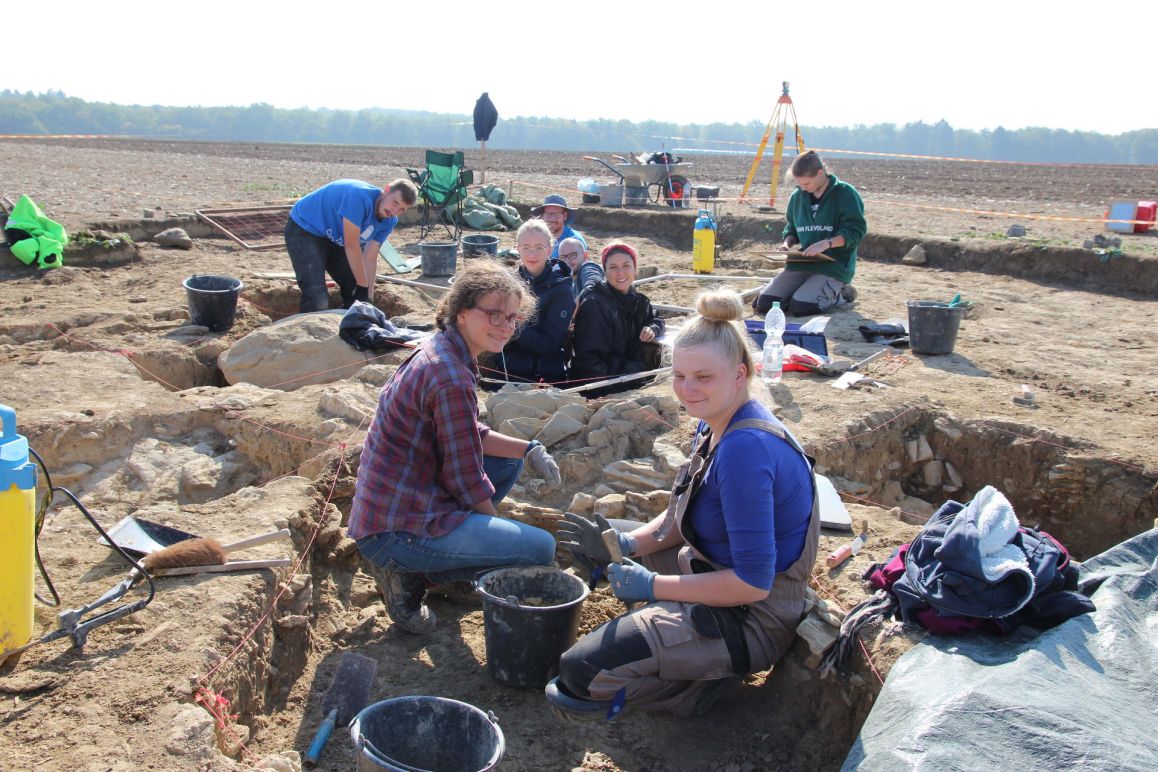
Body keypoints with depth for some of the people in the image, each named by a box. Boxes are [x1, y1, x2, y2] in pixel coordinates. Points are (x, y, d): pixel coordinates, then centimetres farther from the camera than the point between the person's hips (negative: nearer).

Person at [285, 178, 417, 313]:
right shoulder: (360, 196, -35)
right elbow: (351, 246, -31)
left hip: (335, 237, 8)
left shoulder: (389, 221, -9)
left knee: (355, 289, 9)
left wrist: (368, 298, -13)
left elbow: (370, 258, -8)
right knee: (317, 297, -21)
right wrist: (363, 287, -24)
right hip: (304, 231, -8)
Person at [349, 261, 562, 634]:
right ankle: (411, 574, -3)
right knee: (540, 548, -9)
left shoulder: (437, 351, 8)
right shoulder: (453, 380, -23)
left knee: (509, 459, 22)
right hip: (395, 530, -10)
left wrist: (529, 449, 3)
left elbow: (472, 436, 17)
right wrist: (496, 526, 2)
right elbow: (466, 480, -16)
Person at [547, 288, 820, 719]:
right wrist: (623, 544, -2)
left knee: (581, 672, -18)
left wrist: (654, 586, -19)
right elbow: (684, 519, 15)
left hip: (751, 618, -10)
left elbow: (753, 583, -28)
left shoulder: (746, 448, -28)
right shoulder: (715, 426, 2)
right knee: (602, 551, 27)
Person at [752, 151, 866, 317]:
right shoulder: (797, 197, 11)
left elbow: (856, 230, -12)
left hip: (835, 265, -6)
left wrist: (826, 243, -25)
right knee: (763, 303, -11)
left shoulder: (845, 193, -7)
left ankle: (837, 294, 3)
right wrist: (788, 243, 1)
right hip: (802, 263, 6)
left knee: (801, 308, -29)